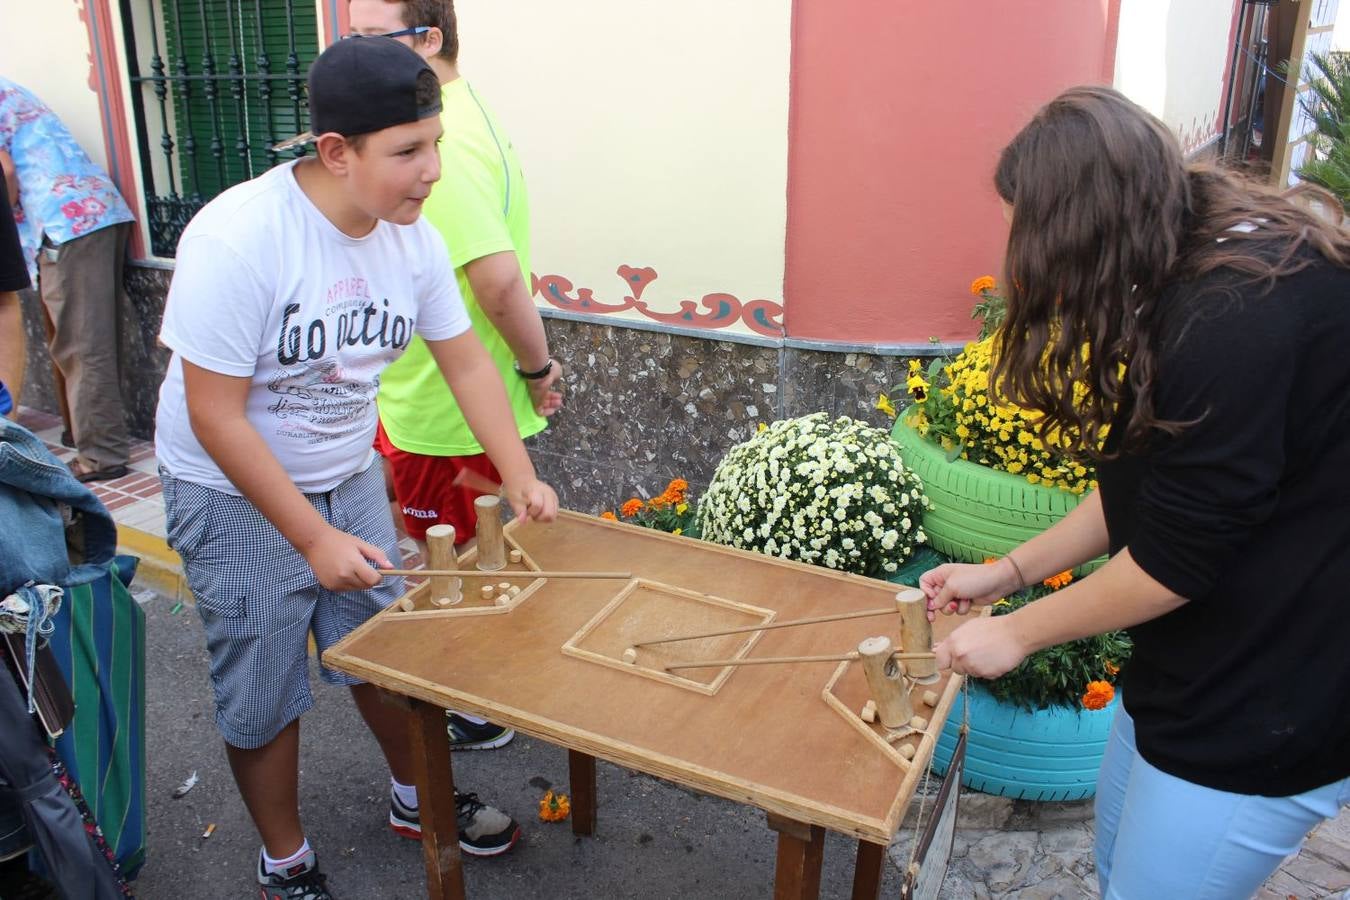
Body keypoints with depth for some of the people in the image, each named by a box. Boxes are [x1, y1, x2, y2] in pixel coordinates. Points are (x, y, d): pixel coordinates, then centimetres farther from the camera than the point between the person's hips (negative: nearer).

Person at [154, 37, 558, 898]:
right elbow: (216, 418, -24)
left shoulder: (412, 237, -10)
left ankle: (418, 797, 41)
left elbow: (467, 362, 0)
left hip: (349, 477, 5)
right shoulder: (236, 240, -28)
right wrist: (314, 538, -23)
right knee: (265, 695, 7)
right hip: (237, 495, -5)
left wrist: (522, 479, -8)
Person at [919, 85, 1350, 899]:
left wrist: (1017, 632, -9)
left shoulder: (1239, 317, -28)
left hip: (1265, 709, -9)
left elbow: (1173, 563, -23)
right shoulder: (1199, 282, 5)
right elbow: (1147, 490, 11)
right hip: (1203, 667, 9)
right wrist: (1008, 572, 12)